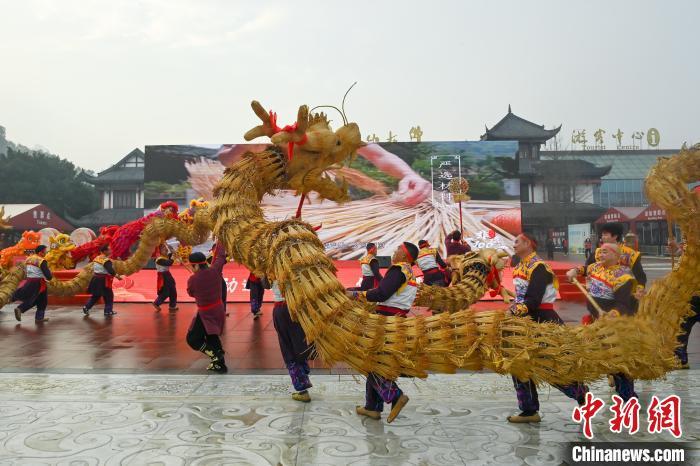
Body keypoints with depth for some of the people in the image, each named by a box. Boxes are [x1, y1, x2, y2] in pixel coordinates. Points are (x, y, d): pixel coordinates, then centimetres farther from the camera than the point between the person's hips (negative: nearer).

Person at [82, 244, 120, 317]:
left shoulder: (96, 258, 9)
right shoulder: (106, 260, -18)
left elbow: (94, 269, 18)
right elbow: (110, 270, -28)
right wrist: (117, 276, -21)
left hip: (96, 279, 8)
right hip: (103, 281, -8)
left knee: (95, 295, 22)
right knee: (109, 296, 4)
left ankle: (86, 307, 21)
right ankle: (108, 311, 8)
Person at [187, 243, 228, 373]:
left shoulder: (192, 280, -19)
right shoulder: (214, 271, -11)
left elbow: (191, 293, 2)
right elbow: (221, 256, 6)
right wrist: (219, 244, 22)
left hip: (205, 313, -6)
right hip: (218, 310, 6)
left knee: (193, 339, 5)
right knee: (212, 337, 22)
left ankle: (215, 357, -10)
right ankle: (219, 363, 24)